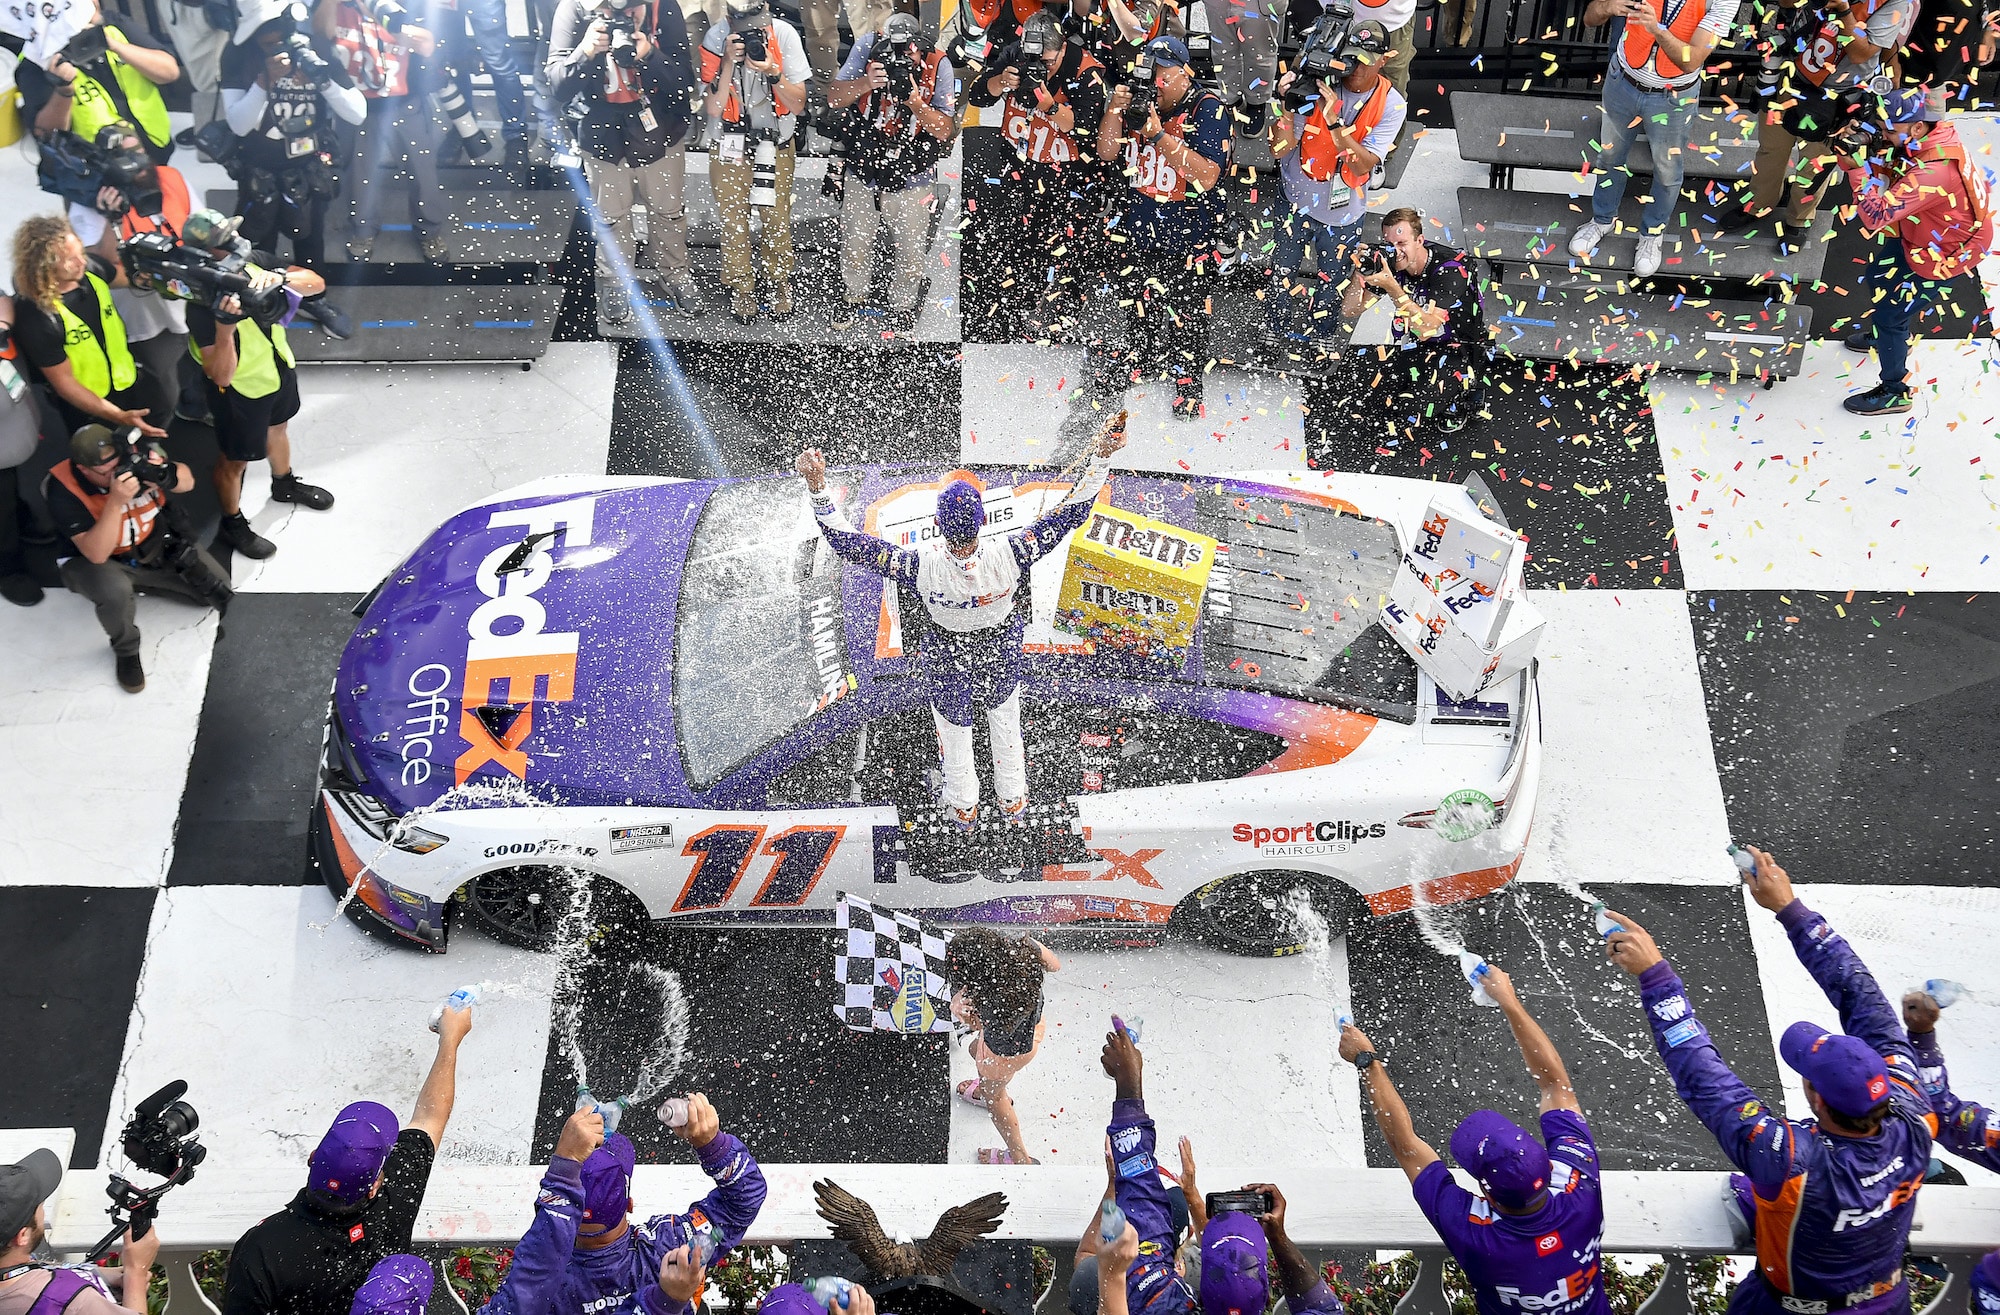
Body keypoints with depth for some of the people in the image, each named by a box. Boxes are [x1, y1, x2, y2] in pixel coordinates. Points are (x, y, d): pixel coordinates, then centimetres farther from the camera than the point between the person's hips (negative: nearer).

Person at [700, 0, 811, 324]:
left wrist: (773, 73, -30)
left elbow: (798, 104, -13)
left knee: (777, 218, 7)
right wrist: (729, 63, -29)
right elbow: (713, 108, -18)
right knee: (734, 220, 7)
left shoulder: (784, 34, -16)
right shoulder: (716, 39, -18)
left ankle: (779, 284, 29)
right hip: (730, 147, -1)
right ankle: (740, 288, 26)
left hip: (777, 144, 1)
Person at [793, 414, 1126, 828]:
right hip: (1002, 653, 1)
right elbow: (1071, 514, -32)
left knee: (954, 731, 28)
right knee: (1006, 723, 30)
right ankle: (1013, 801, 53)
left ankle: (963, 807, 53)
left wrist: (818, 488, -40)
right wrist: (1101, 458, -33)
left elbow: (849, 542, -38)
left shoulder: (923, 566, -41)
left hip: (947, 658, -1)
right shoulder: (1008, 555, -38)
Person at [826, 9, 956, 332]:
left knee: (911, 256, 13)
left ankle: (902, 309, 39)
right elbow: (833, 98, -14)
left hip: (911, 182, -1)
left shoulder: (938, 66, -18)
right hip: (863, 173, 2)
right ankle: (855, 298, 46)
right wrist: (866, 83, -33)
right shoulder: (867, 46, -15)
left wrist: (916, 103, -33)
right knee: (854, 247, 18)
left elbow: (945, 130, -16)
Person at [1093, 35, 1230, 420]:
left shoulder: (1207, 108, -16)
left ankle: (1188, 389, 20)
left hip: (1187, 237, -5)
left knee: (1185, 318, 3)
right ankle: (1133, 365, 43)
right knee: (1137, 307, 22)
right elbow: (1106, 152, 3)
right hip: (1138, 226, 5)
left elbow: (1207, 177, -25)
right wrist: (1115, 108, -14)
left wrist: (1160, 136, -31)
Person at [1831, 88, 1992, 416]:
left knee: (1888, 315, 1)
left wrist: (1855, 169, -42)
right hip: (1918, 232, 9)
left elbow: (1876, 216, -45)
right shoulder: (1928, 132, -17)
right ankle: (1885, 333, 56)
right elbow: (1887, 165, -3)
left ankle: (1895, 393, 21)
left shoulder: (1934, 172, -43)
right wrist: (1864, 155, -23)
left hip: (1944, 253, -9)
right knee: (1876, 280, 26)